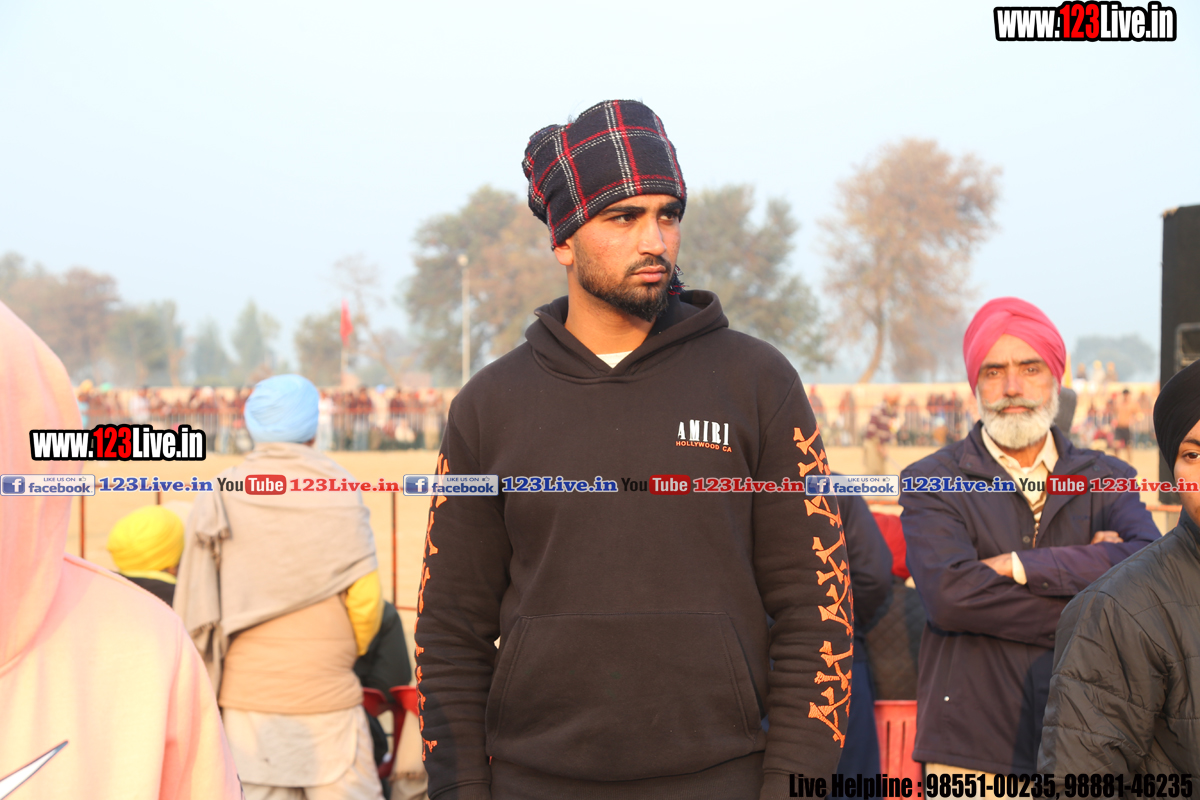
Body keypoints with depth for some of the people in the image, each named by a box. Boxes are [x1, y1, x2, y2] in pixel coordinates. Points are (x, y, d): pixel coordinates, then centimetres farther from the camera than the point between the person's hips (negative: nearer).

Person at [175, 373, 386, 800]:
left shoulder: (218, 496, 4)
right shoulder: (338, 490, -4)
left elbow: (195, 606, 2)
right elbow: (364, 596, -5)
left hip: (245, 695, 3)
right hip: (326, 692, -3)